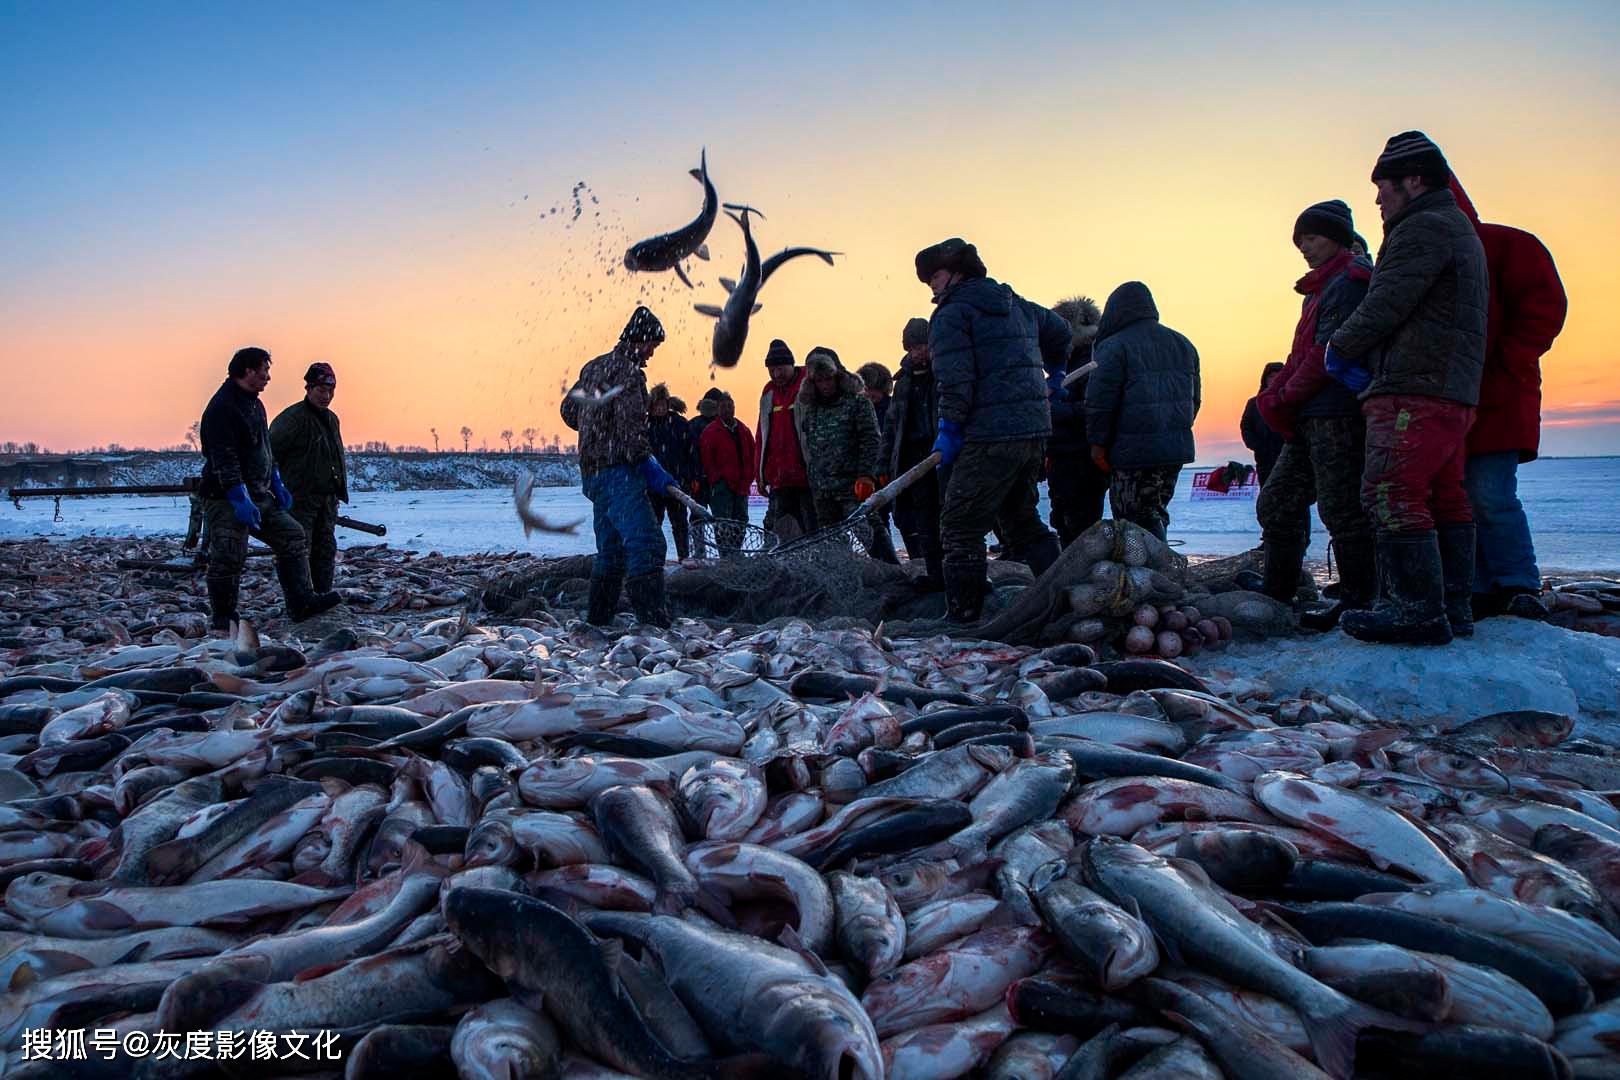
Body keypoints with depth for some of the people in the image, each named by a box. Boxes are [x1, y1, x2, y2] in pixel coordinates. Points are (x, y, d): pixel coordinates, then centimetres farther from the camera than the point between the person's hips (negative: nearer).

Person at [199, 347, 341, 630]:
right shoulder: (222, 407, -15)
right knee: (228, 559, -6)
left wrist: (277, 485, 20)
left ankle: (301, 604, 7)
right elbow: (224, 458, -22)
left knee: (293, 537, 6)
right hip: (226, 498, -10)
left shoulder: (255, 404, 16)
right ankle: (223, 622, 6)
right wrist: (240, 500, -25)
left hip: (259, 495, 10)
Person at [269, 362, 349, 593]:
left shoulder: (331, 419, 15)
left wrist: (339, 491, 18)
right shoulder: (292, 417, -11)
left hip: (327, 499, 8)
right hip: (300, 498, -8)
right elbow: (270, 453, -13)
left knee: (326, 549, 11)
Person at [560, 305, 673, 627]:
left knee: (610, 549, 17)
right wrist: (651, 467, -20)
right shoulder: (628, 371, -10)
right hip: (619, 471, -10)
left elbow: (568, 409, 26)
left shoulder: (594, 367, 18)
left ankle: (598, 619, 21)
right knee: (647, 543, -17)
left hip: (594, 472, 10)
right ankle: (653, 621, -26)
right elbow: (630, 427, -20)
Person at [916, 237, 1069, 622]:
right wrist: (1052, 372, 49)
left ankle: (962, 616, -2)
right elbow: (1060, 331, 34)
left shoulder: (951, 313, -5)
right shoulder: (1016, 304, 19)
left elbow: (955, 381, -16)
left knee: (960, 525, -2)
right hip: (1034, 430, 9)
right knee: (1021, 517, 22)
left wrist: (949, 430, -7)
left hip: (991, 435, -9)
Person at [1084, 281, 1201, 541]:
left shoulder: (1114, 347, -7)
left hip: (1134, 450, -7)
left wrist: (1098, 442, -5)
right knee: (1156, 512, 17)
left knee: (1133, 518, -1)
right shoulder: (1183, 344, 17)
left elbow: (1099, 401, -13)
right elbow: (1195, 398, 20)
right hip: (1177, 448, 7)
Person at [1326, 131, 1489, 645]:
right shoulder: (1461, 231, 27)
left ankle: (1418, 608, -16)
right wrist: (1358, 356, 13)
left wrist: (1339, 349, 3)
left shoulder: (1423, 228, -8)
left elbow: (1385, 305, -14)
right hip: (1454, 393, 11)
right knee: (1445, 500, 11)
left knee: (1392, 495, -13)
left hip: (1413, 391, -11)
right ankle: (1454, 607, 15)